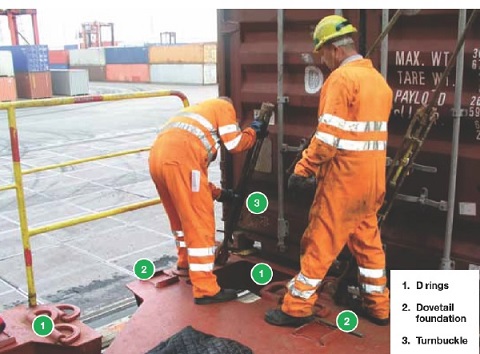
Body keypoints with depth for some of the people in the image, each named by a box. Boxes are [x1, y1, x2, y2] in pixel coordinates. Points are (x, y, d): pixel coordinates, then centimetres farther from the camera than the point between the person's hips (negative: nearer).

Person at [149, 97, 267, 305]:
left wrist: (217, 193, 37)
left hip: (157, 158, 8)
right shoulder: (223, 107, 19)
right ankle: (206, 290, 2)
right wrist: (253, 131, 27)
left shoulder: (197, 110, 39)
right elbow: (235, 144, 7)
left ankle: (185, 260, 46)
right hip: (179, 160, -8)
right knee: (200, 225, -1)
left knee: (182, 216, 28)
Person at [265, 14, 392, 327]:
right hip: (373, 178, 8)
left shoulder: (342, 77, -14)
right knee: (368, 241, 17)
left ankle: (297, 307, 12)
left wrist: (303, 169, -11)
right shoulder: (379, 79, 13)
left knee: (320, 242, 1)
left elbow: (329, 135, -20)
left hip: (344, 178, -8)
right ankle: (378, 307, 27)